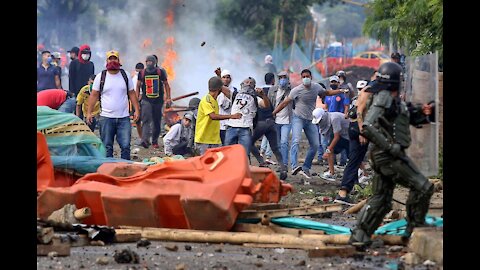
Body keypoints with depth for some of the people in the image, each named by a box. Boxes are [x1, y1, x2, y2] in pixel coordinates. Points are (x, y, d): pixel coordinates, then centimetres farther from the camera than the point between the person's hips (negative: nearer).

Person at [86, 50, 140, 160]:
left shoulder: (125, 75, 9)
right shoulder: (101, 76, 4)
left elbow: (132, 93, 12)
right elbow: (94, 95, 4)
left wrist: (137, 110, 3)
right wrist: (89, 112, -2)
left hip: (124, 118, 1)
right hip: (106, 118, -1)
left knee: (125, 146, -4)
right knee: (107, 147, 2)